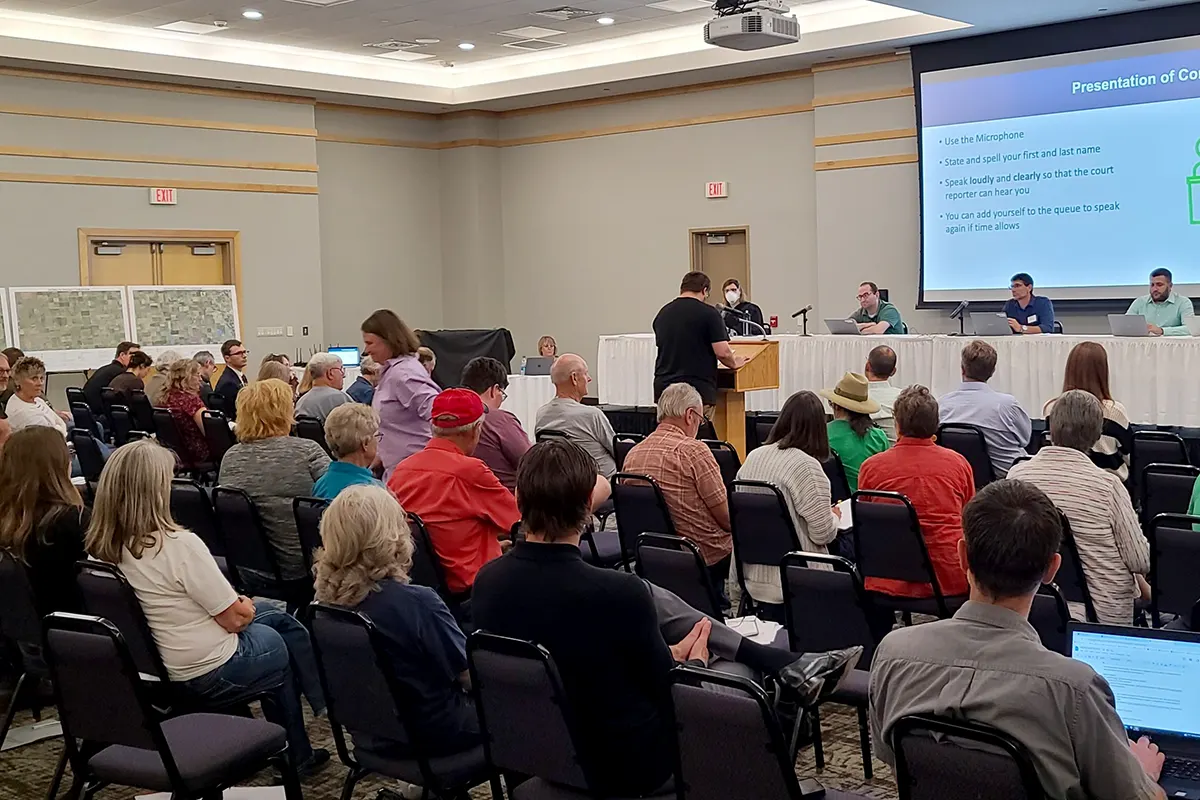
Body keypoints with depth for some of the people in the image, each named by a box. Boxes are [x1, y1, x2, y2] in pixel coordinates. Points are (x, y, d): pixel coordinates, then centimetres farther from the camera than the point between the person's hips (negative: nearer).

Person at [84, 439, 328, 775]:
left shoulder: (102, 548, -5)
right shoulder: (179, 544, -29)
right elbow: (235, 618, -20)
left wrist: (237, 603, 8)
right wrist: (245, 604, 1)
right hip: (210, 672, -8)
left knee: (278, 617, 23)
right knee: (284, 646, 20)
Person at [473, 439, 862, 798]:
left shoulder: (488, 581, -12)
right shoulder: (616, 592, -32)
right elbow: (665, 692, -14)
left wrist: (666, 654, 12)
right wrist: (693, 663, 10)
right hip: (629, 764, -5)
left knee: (647, 599, 11)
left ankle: (786, 664, 18)